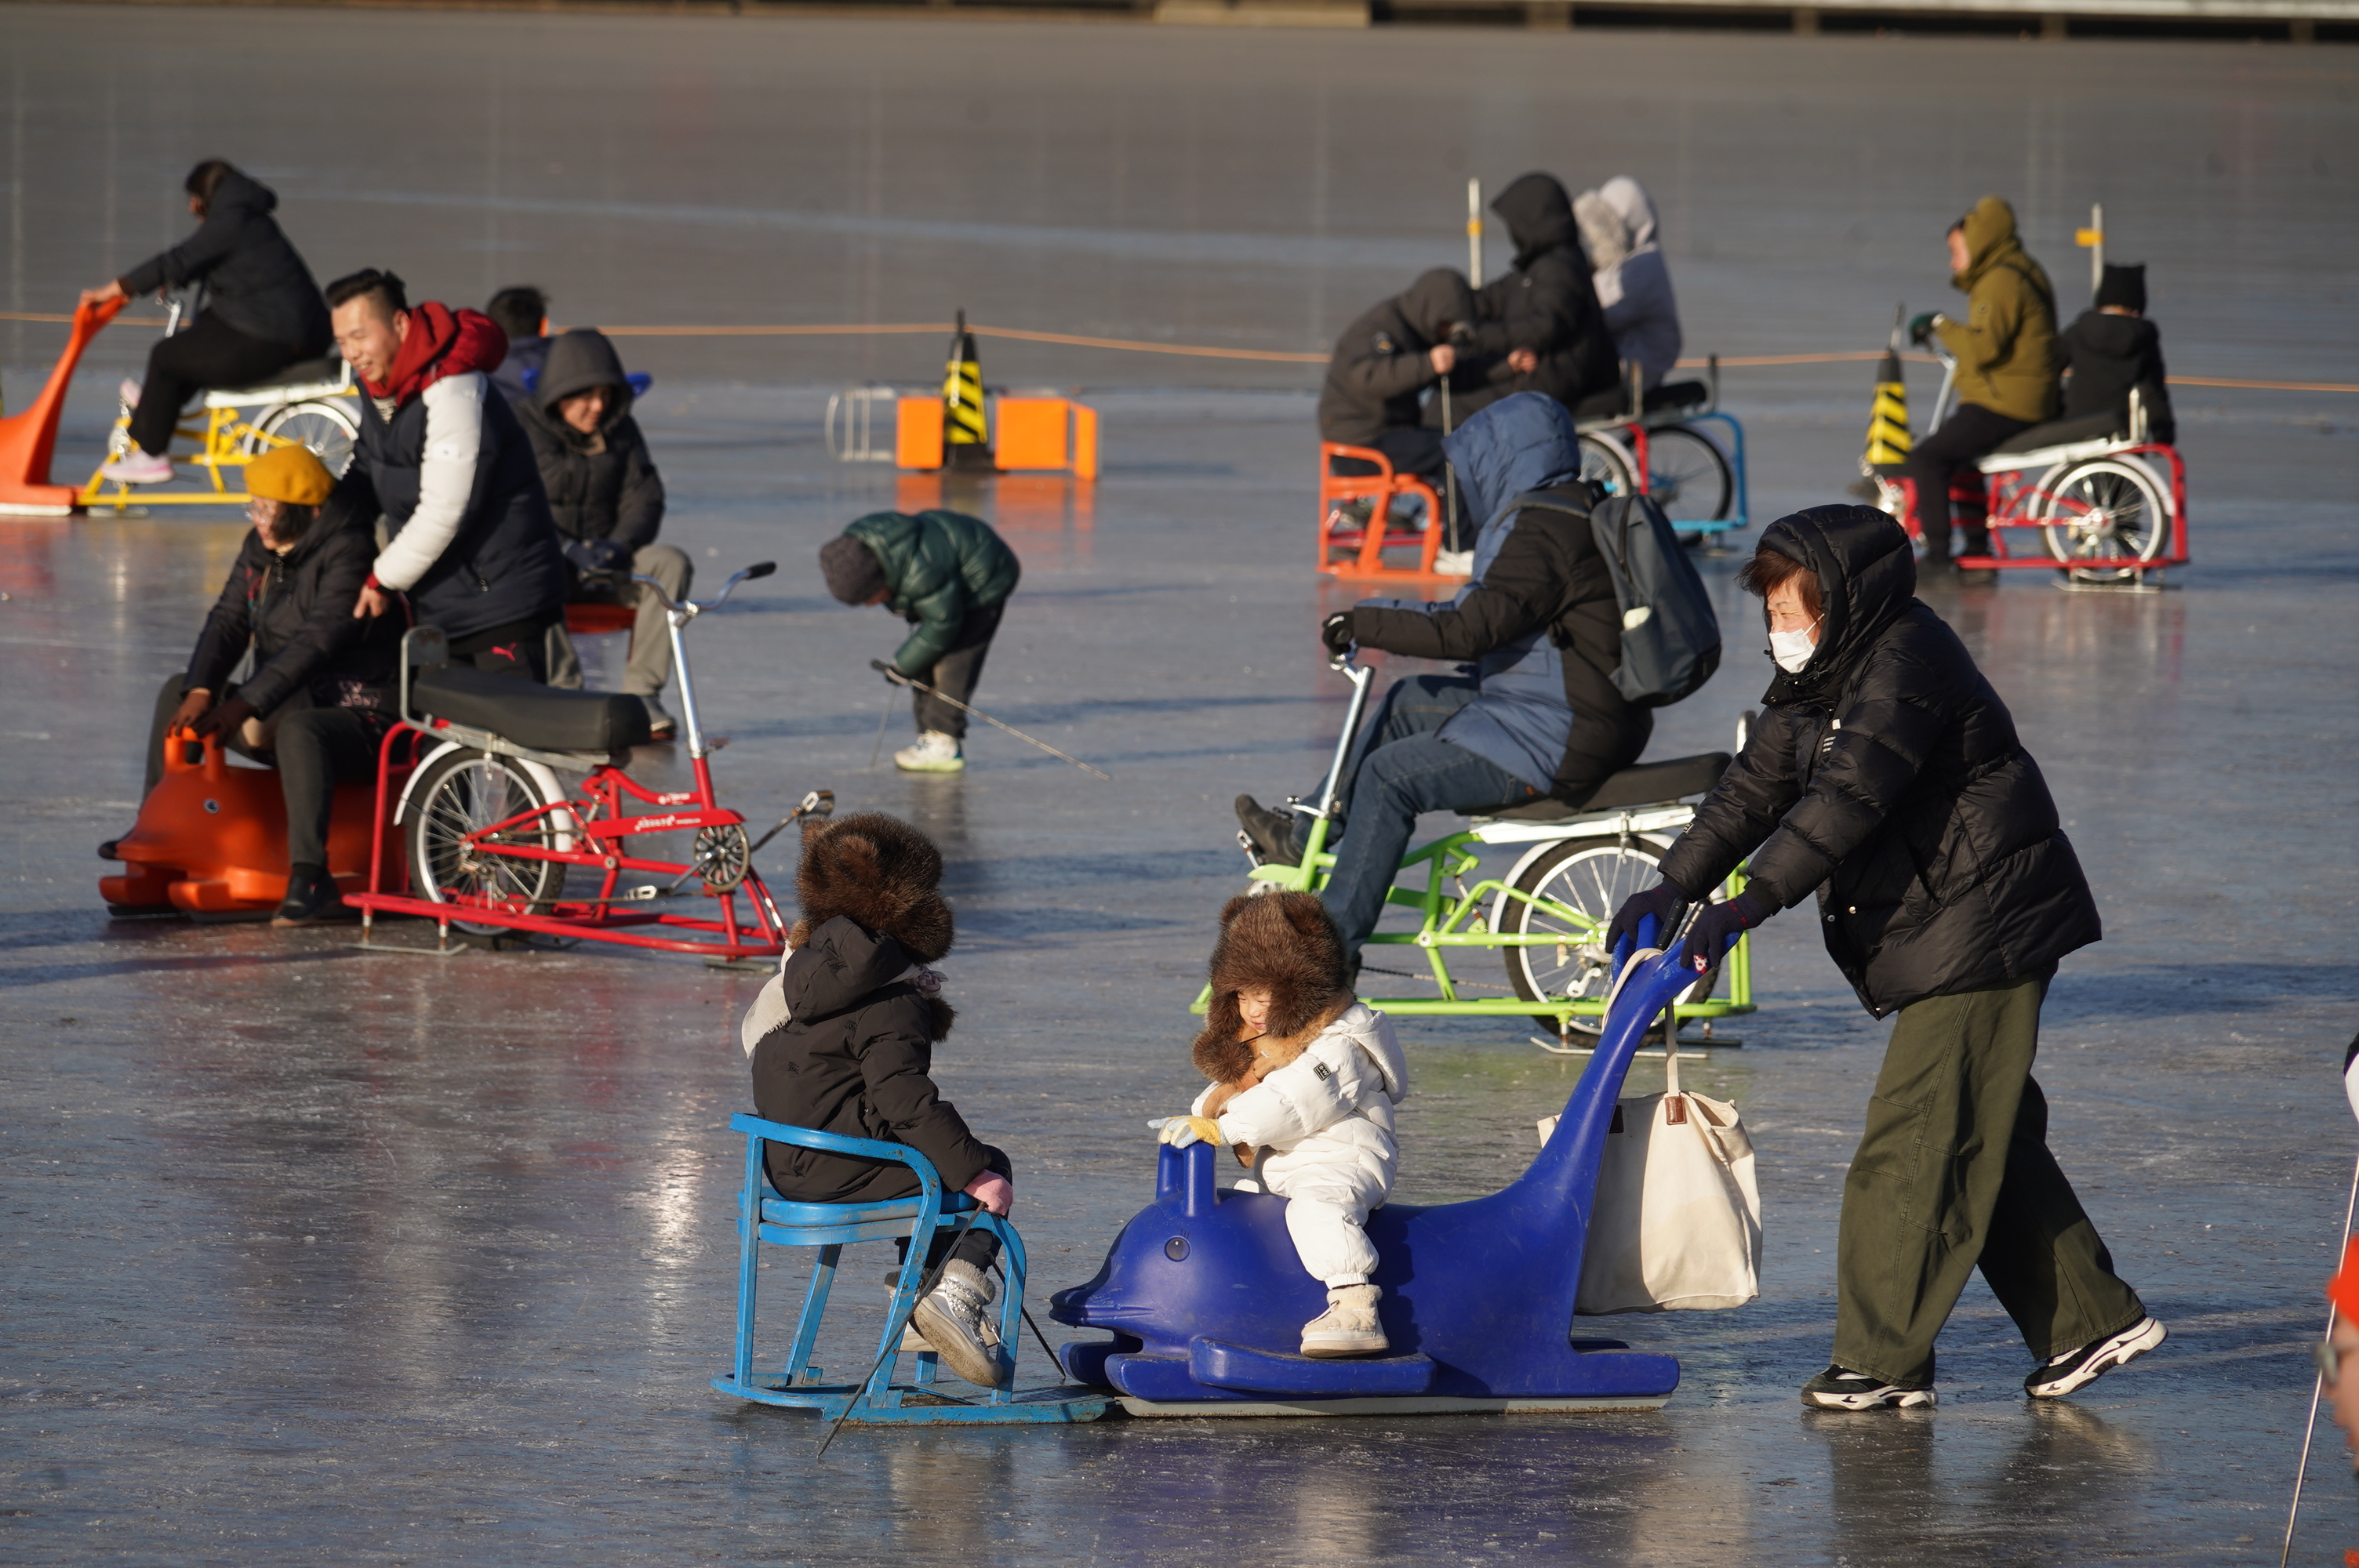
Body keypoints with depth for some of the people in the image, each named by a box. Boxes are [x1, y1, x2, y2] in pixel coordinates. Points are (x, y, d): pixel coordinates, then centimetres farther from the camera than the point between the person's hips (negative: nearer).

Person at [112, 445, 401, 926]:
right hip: (284, 706, 9)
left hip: (354, 718, -9)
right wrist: (201, 692, -15)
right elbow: (228, 620, 3)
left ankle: (309, 878, -45)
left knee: (298, 731, -41)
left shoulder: (347, 551, -18)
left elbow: (316, 642, -27)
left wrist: (243, 705, -32)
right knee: (178, 692, 12)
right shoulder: (260, 548, 9)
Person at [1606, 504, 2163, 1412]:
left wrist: (1751, 902, -35)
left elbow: (1847, 797, -30)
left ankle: (1883, 1360, -4)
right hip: (1935, 936, 10)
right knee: (1987, 1141, 15)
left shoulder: (1908, 663, -19)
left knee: (1912, 1142, -9)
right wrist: (1676, 884, -1)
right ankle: (2090, 1318, 22)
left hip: (1985, 931, -10)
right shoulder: (1818, 683, 12)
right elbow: (1758, 787, 12)